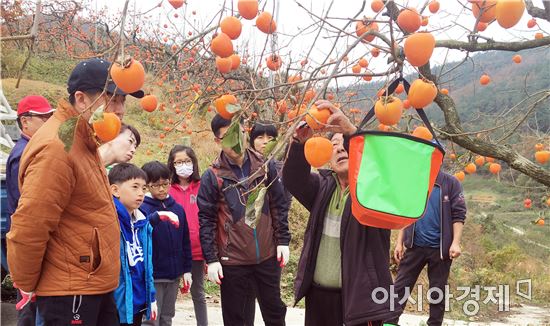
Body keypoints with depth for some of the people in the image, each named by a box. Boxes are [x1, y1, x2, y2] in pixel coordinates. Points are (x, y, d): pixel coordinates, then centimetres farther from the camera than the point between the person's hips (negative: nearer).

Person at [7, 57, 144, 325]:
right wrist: (27, 286, -10)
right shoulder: (56, 147, -21)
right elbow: (27, 228, -22)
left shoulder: (82, 142, 11)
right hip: (69, 294, -9)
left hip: (95, 286, 9)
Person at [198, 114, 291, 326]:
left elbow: (279, 205, 6)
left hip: (268, 255, 2)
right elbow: (206, 220, -6)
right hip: (232, 259, -2)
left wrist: (283, 241, 3)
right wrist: (211, 259, -9)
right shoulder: (212, 176, -7)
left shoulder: (265, 166, 0)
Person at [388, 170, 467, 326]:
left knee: (437, 292, 9)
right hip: (415, 246, 2)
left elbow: (458, 215, -5)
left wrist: (455, 243, -14)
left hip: (440, 248, -2)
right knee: (400, 287, -1)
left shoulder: (451, 183, -2)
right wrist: (399, 243, 6)